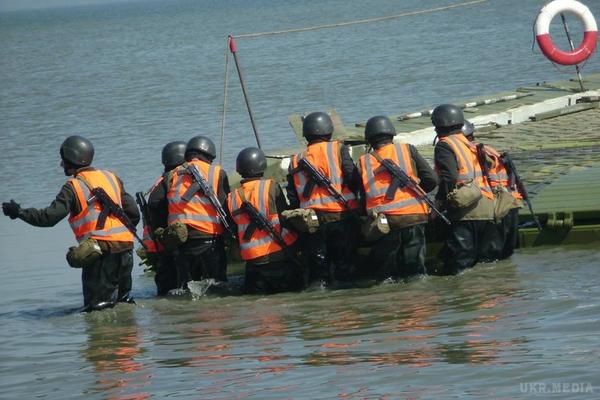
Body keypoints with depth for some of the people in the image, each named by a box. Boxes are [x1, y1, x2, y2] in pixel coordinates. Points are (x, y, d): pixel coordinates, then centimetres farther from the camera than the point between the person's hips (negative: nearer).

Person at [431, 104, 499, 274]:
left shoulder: (444, 146, -2)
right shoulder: (469, 144, 22)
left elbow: (449, 177, -15)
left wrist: (440, 201, -8)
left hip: (465, 210, -8)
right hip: (487, 208, 8)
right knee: (488, 258, 12)